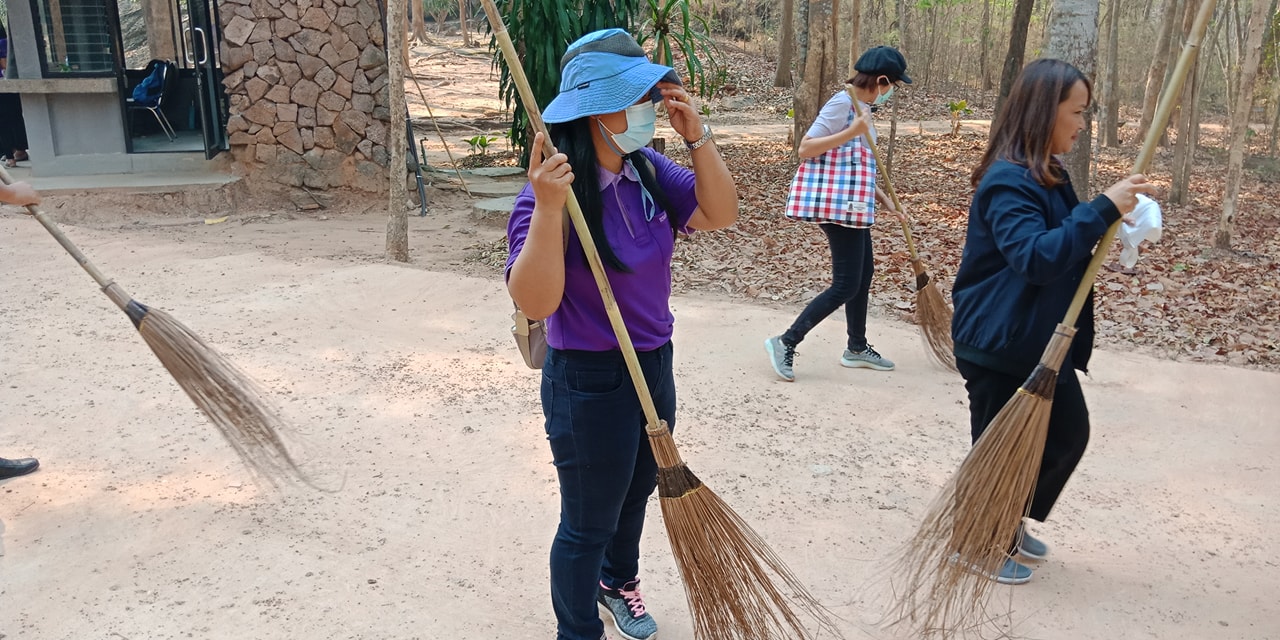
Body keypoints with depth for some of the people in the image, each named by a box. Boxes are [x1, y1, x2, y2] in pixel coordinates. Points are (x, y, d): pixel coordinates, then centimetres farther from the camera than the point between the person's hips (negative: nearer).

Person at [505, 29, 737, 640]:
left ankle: (618, 580, 57)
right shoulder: (550, 193, -24)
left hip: (654, 365, 8)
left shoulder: (649, 172, -3)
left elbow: (719, 213, -3)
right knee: (589, 522, 11)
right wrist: (548, 207, -43)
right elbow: (535, 302, -32)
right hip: (588, 382, -8)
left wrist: (697, 137, -14)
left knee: (636, 491, 29)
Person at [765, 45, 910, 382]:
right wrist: (852, 132, -26)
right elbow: (805, 149, -19)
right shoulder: (842, 103, -15)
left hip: (854, 205, 10)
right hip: (840, 206, -10)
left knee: (864, 273, 18)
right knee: (846, 285, -8)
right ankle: (786, 342, -2)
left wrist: (884, 199, 14)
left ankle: (857, 348, 31)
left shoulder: (861, 107, 13)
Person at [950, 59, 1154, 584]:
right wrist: (1103, 209, -30)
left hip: (1044, 342, 10)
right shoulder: (1007, 181, -21)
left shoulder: (1051, 178, 10)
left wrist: (1111, 224, 6)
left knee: (1069, 433, 19)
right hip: (997, 346, -10)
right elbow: (1036, 255, -31)